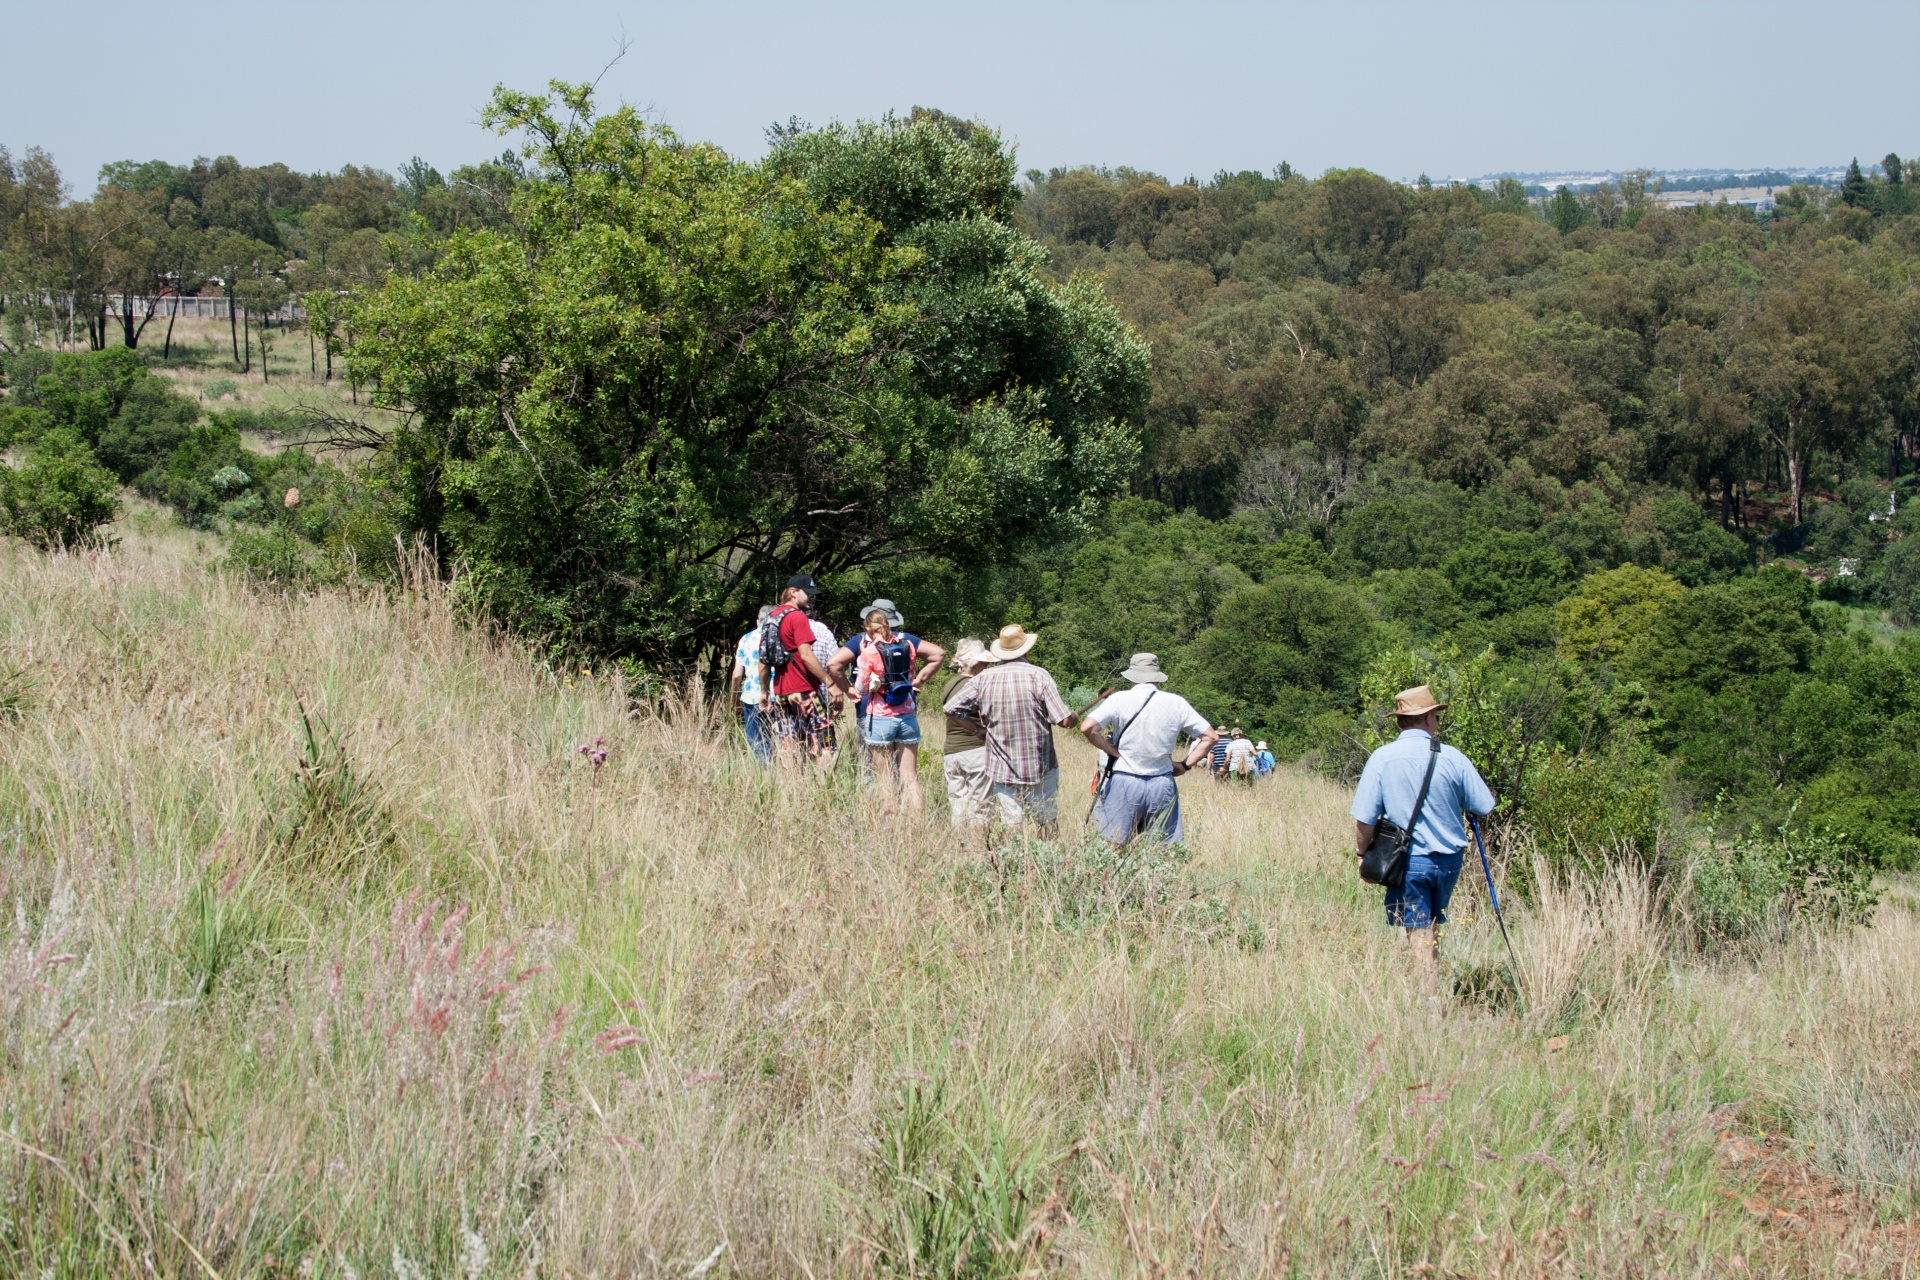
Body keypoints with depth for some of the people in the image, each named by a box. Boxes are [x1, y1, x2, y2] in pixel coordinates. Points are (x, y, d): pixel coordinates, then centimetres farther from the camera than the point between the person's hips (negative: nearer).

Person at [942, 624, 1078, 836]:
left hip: (1002, 769, 2)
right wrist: (1075, 717, 8)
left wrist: (978, 727, 11)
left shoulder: (985, 678, -2)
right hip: (1040, 767, -2)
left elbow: (951, 709, 0)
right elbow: (1065, 720, -15)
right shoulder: (1038, 675, -12)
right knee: (1047, 823, 10)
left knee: (1012, 825, 5)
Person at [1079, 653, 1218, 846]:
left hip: (1124, 783, -2)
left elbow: (1087, 727, -16)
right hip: (1162, 785, 2)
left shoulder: (1120, 700, -5)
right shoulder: (1176, 703, 2)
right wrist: (1185, 765, 10)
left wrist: (1112, 750, -4)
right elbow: (1209, 737, 5)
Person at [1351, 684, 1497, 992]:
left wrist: (1363, 855, 4)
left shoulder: (1382, 759, -11)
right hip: (1450, 859, 2)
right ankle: (1433, 986, 25)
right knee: (1435, 928, 19)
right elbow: (1484, 808, 0)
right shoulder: (1453, 758, -8)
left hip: (1407, 860, -2)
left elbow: (1365, 819, -12)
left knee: (1419, 934, 5)